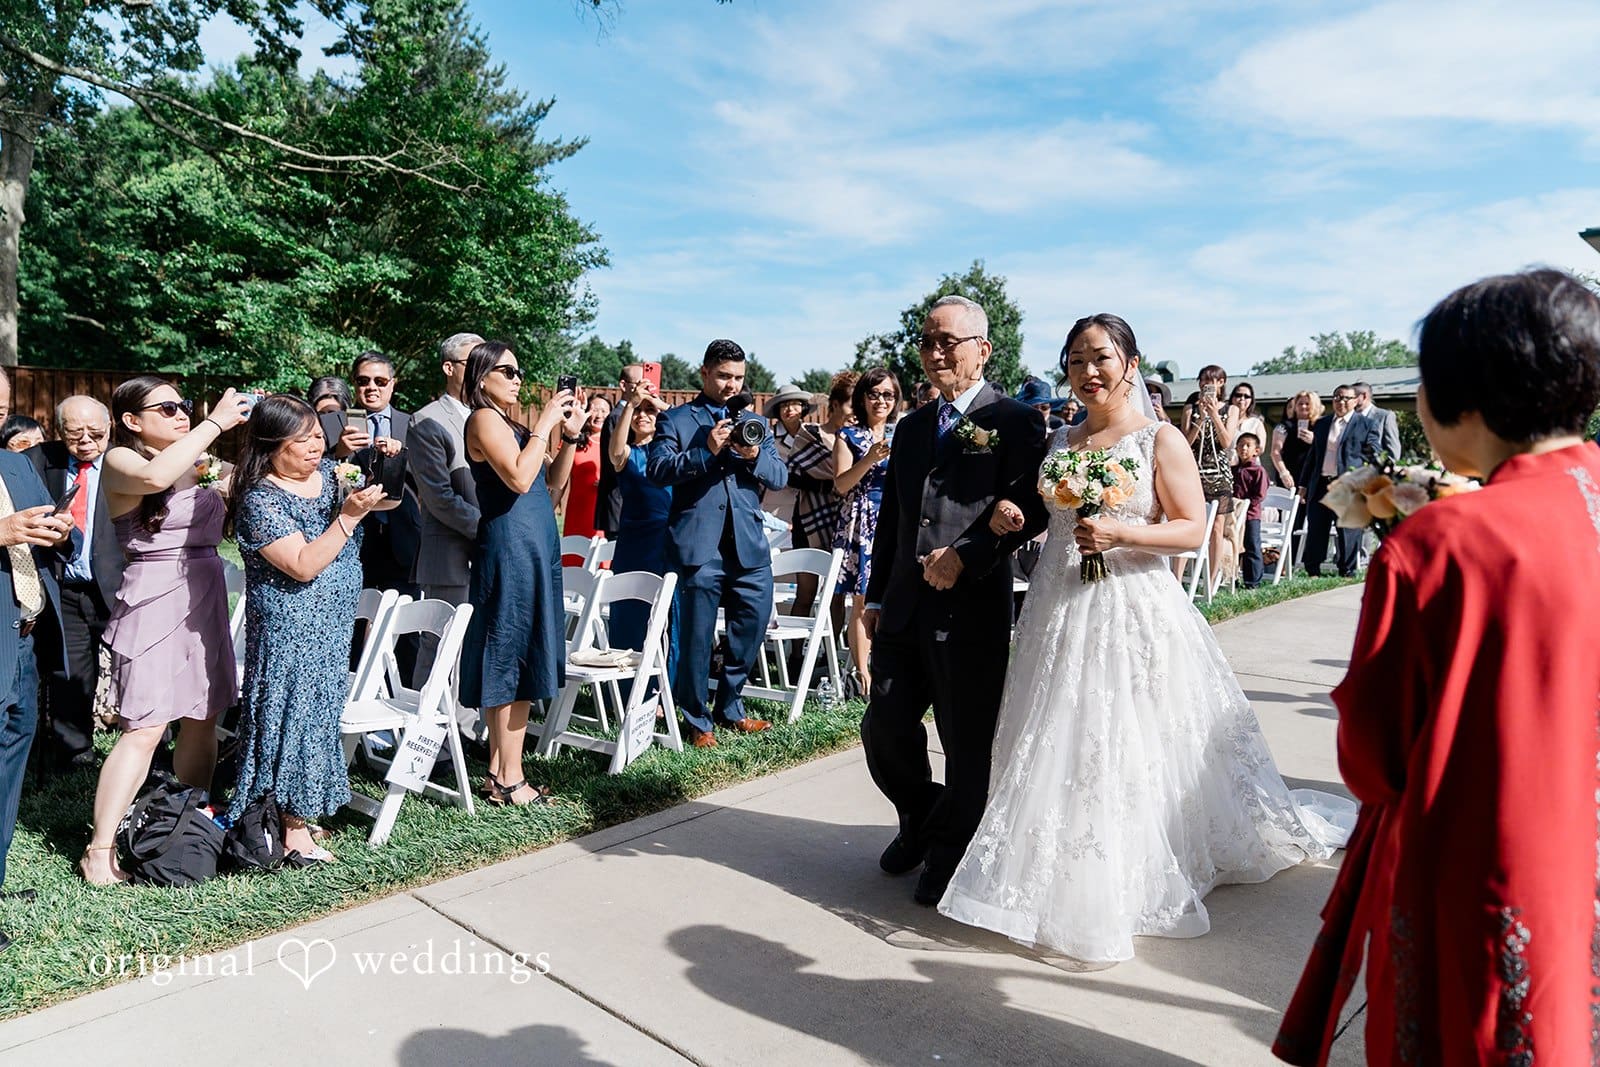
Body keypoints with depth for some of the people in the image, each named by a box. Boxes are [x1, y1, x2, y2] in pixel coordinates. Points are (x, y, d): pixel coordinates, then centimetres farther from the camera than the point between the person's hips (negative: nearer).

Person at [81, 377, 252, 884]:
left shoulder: (195, 465, 14)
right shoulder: (119, 461, -6)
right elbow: (154, 477, -29)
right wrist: (215, 422, -22)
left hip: (206, 598, 7)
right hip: (155, 601, -7)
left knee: (203, 717, 10)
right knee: (146, 727, -10)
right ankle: (99, 849, -1)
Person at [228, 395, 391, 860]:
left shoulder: (329, 472, 5)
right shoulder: (260, 499, -16)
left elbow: (389, 499, 13)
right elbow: (303, 566, -23)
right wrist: (349, 515, -27)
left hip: (333, 624, 7)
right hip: (290, 628, -7)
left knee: (320, 709, 14)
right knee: (293, 711, 0)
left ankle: (303, 809, 28)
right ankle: (292, 826, 12)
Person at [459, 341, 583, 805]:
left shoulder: (512, 423, 18)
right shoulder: (484, 420, -7)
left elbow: (553, 484, 17)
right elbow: (519, 478, -21)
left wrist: (568, 435, 6)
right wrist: (544, 424, -13)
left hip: (535, 548, 9)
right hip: (510, 549, -9)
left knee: (520, 663, 11)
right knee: (511, 662, -5)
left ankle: (499, 771, 19)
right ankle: (509, 781, 3)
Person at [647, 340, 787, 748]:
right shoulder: (676, 420, 6)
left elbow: (780, 477, 10)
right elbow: (658, 469, -8)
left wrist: (754, 456, -10)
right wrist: (706, 451, -19)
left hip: (749, 544, 4)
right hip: (699, 544, -4)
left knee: (753, 626, 8)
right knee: (697, 636, 2)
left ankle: (729, 707, 28)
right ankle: (697, 719, 19)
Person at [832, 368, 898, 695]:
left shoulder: (901, 435, 15)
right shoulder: (849, 436, 4)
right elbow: (842, 484, -7)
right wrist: (870, 458, -18)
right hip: (863, 524, -3)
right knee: (863, 602, -4)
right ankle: (862, 673, 3)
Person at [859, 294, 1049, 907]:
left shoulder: (1016, 423, -4)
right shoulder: (911, 428, 16)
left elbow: (1031, 511, -12)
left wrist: (966, 555, -21)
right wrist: (876, 596, 18)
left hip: (973, 609, -6)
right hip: (904, 610, 6)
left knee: (967, 746, 6)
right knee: (884, 729, 11)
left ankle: (949, 855, 28)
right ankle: (921, 823, 38)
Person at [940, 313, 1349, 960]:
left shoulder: (1161, 440, -3)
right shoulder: (1058, 443, 12)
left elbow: (1192, 530, -7)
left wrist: (1120, 533, -21)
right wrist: (1009, 515, 1)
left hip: (1134, 616, -5)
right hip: (1059, 615, 5)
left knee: (1130, 751, -2)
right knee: (1058, 748, 9)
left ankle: (1137, 886, 15)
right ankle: (1069, 883, 24)